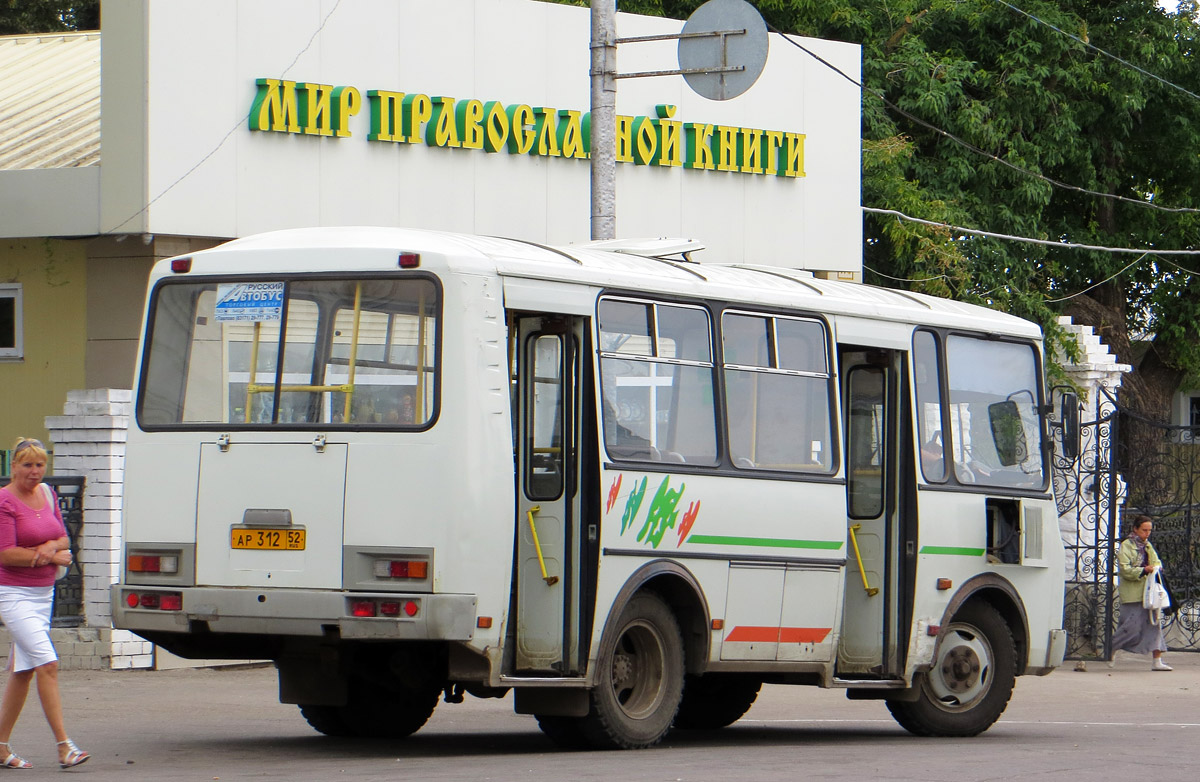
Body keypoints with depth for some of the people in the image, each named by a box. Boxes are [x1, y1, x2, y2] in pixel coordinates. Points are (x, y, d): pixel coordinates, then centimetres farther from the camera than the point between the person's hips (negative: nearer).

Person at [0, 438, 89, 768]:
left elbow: (64, 539, 13)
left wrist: (50, 547, -11)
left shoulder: (47, 494, 10)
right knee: (47, 664, -16)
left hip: (43, 593, 8)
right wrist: (53, 556, -11)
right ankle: (64, 747, -19)